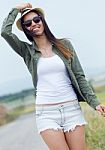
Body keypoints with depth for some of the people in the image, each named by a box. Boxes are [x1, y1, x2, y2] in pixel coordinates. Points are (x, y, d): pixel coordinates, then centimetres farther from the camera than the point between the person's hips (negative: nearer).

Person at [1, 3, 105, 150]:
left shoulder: (64, 44, 8)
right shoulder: (27, 51, 8)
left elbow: (79, 76, 8)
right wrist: (16, 9, 6)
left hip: (72, 108, 1)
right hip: (46, 112, -1)